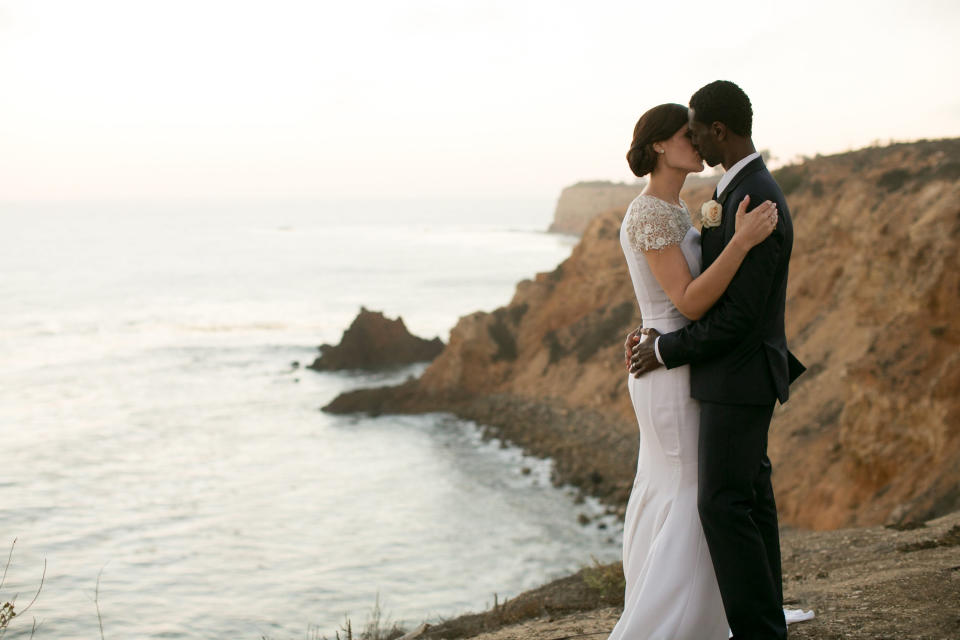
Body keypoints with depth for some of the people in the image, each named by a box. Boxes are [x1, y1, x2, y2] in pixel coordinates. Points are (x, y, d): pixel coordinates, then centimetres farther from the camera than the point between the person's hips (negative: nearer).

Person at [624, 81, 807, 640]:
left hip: (737, 376, -10)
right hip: (736, 370, 10)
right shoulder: (737, 190, 11)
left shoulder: (758, 202, -23)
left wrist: (666, 351, -14)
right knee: (752, 499, 14)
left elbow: (740, 315, -23)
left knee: (723, 505, -7)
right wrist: (653, 330, 8)